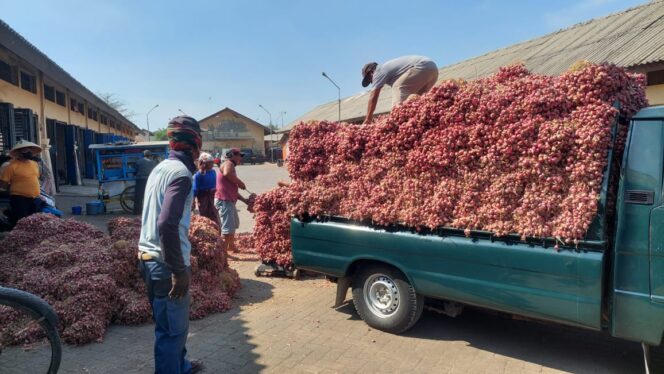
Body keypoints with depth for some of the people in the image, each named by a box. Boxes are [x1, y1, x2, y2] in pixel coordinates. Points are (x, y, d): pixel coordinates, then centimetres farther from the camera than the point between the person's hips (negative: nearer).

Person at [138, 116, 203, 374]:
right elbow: (167, 225, -29)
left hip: (150, 258, 10)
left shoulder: (161, 167, 10)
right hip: (165, 264, -10)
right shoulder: (180, 173, -19)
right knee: (172, 329, 5)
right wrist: (179, 270, -24)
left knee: (173, 324, 25)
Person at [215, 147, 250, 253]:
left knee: (234, 224, 26)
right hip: (224, 200, -11)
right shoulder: (228, 164, -6)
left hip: (229, 200, 11)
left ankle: (231, 246, 40)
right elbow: (227, 173, -33)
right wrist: (240, 183, -20)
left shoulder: (231, 167, 23)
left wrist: (244, 200, 21)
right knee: (228, 228, -14)